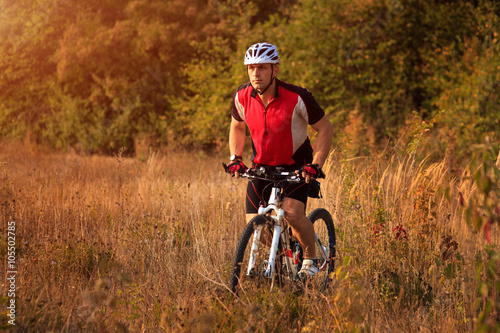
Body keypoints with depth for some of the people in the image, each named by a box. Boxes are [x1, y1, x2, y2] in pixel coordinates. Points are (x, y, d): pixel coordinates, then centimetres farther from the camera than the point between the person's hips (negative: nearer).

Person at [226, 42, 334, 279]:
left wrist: (316, 164, -22)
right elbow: (237, 127, 9)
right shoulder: (242, 97, -13)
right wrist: (235, 157, -4)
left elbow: (325, 129, -13)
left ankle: (311, 259, 0)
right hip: (262, 165, 4)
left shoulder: (297, 98, -25)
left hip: (296, 164, -4)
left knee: (292, 213, -26)